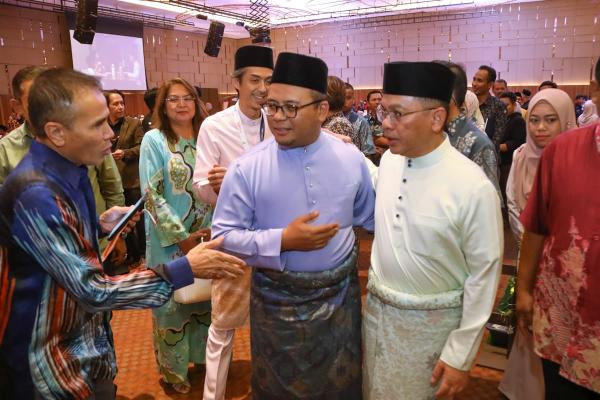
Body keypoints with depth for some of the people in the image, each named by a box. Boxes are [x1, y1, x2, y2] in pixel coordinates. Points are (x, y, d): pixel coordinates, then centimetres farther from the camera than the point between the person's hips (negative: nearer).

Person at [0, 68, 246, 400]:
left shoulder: (68, 171, 0)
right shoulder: (35, 194, -29)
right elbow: (92, 290, -29)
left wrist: (100, 225, 0)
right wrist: (186, 269, -30)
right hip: (57, 366, -8)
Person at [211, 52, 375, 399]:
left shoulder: (351, 158, -5)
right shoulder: (247, 167, -14)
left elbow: (372, 216, 9)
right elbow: (224, 235, -12)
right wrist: (283, 240, -23)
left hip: (341, 295, 3)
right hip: (278, 302, -2)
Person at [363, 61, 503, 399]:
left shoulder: (473, 187, -22)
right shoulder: (388, 160, -6)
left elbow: (484, 275, -15)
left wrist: (461, 355, -11)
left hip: (432, 323, -5)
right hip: (376, 309, 6)